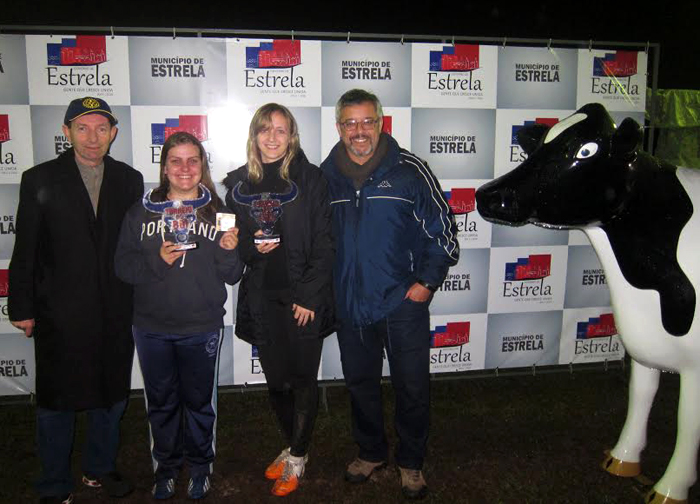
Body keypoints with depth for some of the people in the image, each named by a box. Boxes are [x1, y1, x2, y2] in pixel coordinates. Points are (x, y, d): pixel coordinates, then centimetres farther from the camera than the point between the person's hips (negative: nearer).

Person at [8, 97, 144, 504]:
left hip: (116, 312, 3)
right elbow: (25, 251, -2)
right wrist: (22, 308, -3)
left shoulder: (129, 180, 3)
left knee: (112, 396, 16)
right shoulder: (40, 180, -3)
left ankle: (101, 469, 38)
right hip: (59, 314, -2)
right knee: (56, 402, 11)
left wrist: (137, 300, 2)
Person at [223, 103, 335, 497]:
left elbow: (323, 244, -6)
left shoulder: (310, 179, -3)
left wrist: (309, 296, -12)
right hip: (261, 298, 3)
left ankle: (297, 457, 24)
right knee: (277, 380, 12)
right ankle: (293, 446, 34)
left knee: (303, 379, 6)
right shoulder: (238, 183, 7)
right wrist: (250, 246, -9)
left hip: (304, 298, -3)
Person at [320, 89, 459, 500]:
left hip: (403, 303, -3)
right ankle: (371, 452, 40)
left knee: (413, 388, 8)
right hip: (350, 306, 4)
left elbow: (443, 229, -4)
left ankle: (411, 462, 31)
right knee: (360, 384, 18)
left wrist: (427, 281, -9)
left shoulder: (409, 170, -8)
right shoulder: (326, 176, 3)